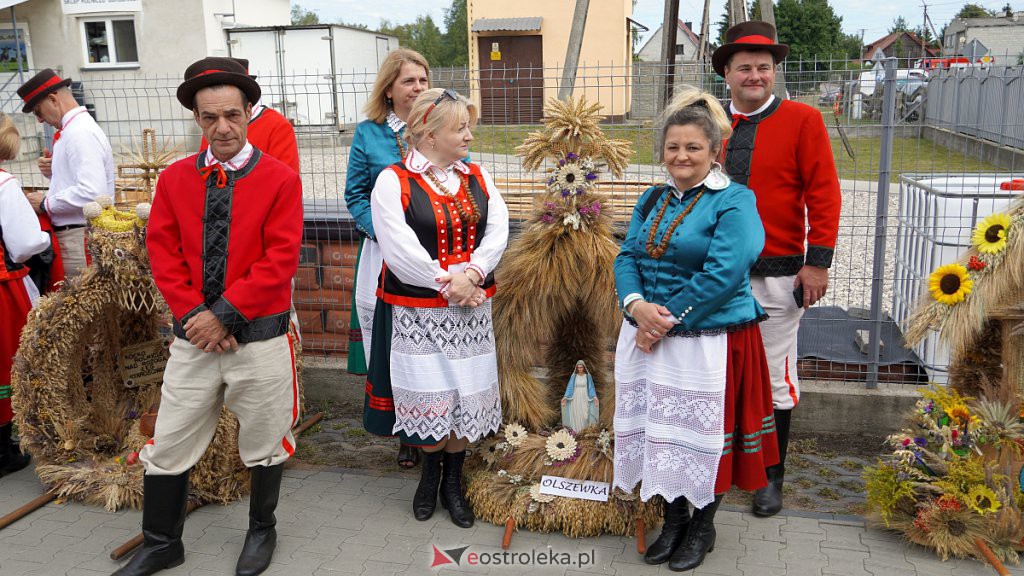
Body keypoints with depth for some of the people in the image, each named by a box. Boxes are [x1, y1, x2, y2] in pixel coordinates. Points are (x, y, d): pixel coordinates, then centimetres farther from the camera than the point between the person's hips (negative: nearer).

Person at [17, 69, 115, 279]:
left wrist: (46, 204, -14)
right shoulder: (73, 129, 16)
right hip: (71, 232, 10)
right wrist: (53, 171, 7)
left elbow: (92, 192, -26)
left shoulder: (81, 133, -15)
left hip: (79, 237, -10)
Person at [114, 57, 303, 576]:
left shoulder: (280, 179, -7)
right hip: (193, 336, 3)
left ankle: (261, 531, 36)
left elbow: (280, 259, -12)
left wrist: (225, 314, -16)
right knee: (167, 448, 11)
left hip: (259, 336, -3)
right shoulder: (174, 178, 4)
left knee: (264, 445, 13)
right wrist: (194, 314, -10)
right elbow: (162, 253, 2)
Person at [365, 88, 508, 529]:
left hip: (471, 307, 4)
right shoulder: (393, 182, -8)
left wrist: (471, 274, -16)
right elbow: (399, 250, -16)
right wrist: (448, 284, -16)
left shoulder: (477, 178, 9)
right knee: (428, 394, 1)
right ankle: (431, 471, 29)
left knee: (467, 392, 8)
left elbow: (497, 231, -1)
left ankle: (453, 481, 27)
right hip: (418, 310, -4)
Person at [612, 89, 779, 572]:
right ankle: (674, 519, 35)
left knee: (703, 436, 7)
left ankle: (703, 526, 30)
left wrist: (667, 321, -18)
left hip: (711, 342, -6)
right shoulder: (652, 200, 10)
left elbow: (723, 274, -20)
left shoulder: (734, 202, -10)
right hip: (649, 339, 6)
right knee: (659, 432, 14)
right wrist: (636, 306, -14)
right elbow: (627, 257, 5)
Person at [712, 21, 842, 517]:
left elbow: (824, 193, -5)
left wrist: (818, 262, -10)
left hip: (776, 275, -3)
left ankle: (772, 476, 22)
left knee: (775, 377, 6)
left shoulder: (802, 120, -2)